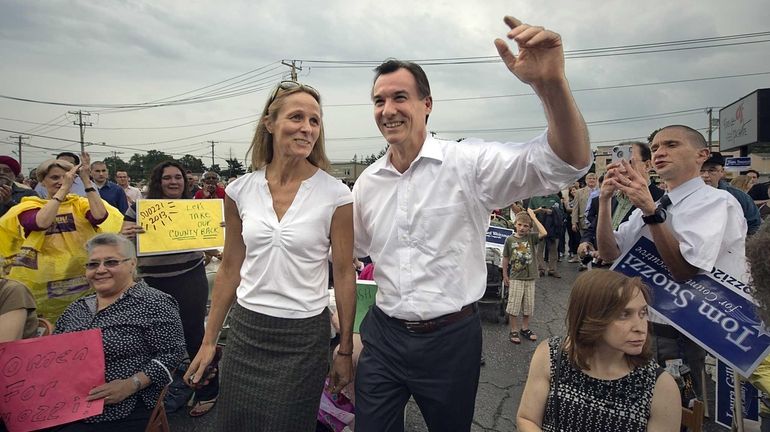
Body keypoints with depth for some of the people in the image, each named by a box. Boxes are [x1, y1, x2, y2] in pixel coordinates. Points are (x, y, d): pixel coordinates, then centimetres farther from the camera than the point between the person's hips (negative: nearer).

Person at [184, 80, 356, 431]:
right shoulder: (240, 191, -2)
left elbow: (344, 275, -5)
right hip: (245, 331, 3)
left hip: (304, 336, -2)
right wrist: (209, 341, 9)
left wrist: (345, 351, -1)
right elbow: (230, 270, 7)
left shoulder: (335, 195, -11)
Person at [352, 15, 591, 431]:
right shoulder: (367, 181, 2)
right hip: (382, 333, 4)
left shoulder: (468, 163, -14)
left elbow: (567, 163, -26)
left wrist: (551, 84, -42)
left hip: (450, 337, -3)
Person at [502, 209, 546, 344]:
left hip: (530, 278, 2)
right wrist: (505, 275, 5)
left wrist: (533, 217, -19)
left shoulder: (531, 237, -3)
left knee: (528, 305, 13)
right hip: (515, 278, -2)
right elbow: (506, 258, 3)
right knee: (513, 306, 1)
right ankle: (513, 331, 14)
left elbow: (544, 233, -24)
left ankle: (525, 329, 30)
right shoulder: (510, 239, -6)